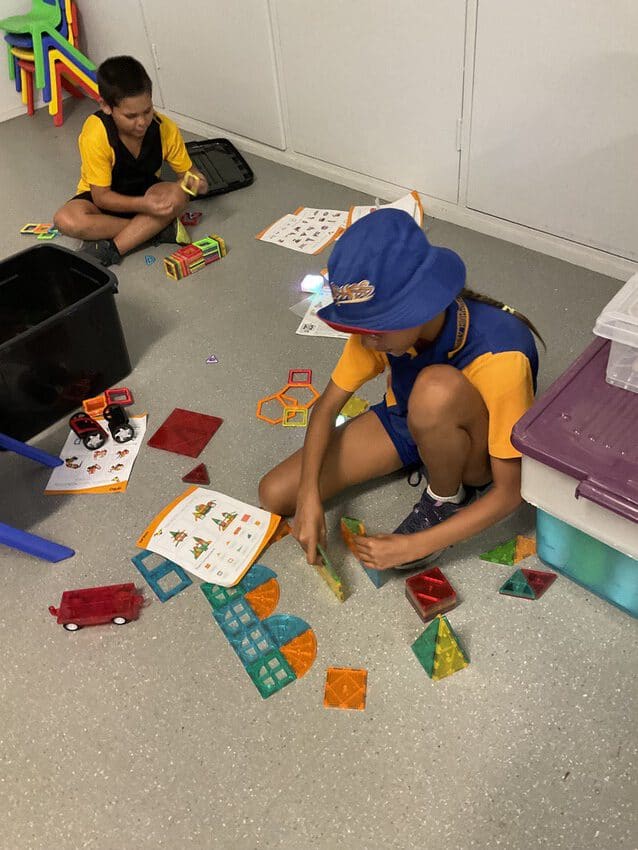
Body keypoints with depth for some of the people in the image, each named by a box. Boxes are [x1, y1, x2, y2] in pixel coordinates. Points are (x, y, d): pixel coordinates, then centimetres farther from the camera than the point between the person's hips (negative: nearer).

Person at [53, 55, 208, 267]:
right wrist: (143, 205, -41)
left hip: (146, 192, 2)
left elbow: (186, 170, -6)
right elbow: (101, 196, -25)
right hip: (105, 199, -1)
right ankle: (160, 228, -25)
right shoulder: (95, 134, -29)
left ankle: (110, 250, -27)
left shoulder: (166, 128, -20)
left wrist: (196, 180, -31)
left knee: (178, 196, -32)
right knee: (66, 220, -33)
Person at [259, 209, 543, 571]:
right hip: (405, 420, 5)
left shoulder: (500, 355, -36)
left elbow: (510, 491, -28)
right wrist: (308, 495, -22)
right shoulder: (382, 323, -22)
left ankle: (446, 500, -9)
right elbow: (328, 405, -11)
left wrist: (413, 546, -31)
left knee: (437, 387, -41)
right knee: (276, 495, -6)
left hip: (478, 454, -4)